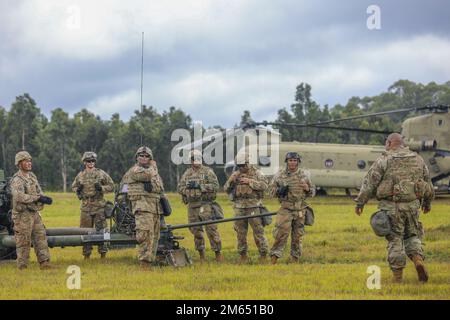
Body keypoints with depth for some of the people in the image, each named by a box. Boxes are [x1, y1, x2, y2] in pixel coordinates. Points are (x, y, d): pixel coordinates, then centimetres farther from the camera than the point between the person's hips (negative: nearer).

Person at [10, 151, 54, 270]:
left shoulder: (32, 176, 12)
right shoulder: (17, 180, -15)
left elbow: (39, 192, 15)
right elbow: (19, 196, -28)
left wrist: (45, 198, -8)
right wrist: (38, 198, -27)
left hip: (35, 213, 8)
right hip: (23, 215, -8)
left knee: (41, 238, 7)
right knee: (24, 242, -2)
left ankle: (44, 262, 11)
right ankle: (22, 267, 5)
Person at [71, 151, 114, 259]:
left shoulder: (101, 173, 2)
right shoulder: (80, 175, 9)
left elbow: (111, 186, 4)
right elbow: (73, 186, 23)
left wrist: (102, 188, -13)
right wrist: (77, 190, 1)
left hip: (99, 206, -3)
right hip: (86, 206, 3)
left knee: (101, 230, -3)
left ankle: (103, 252, 3)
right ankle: (86, 253, 13)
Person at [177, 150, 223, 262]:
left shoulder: (208, 171, 1)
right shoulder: (187, 174, 15)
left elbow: (215, 185, -9)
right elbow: (180, 188, 12)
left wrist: (200, 186, -18)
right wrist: (187, 187, -10)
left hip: (205, 204, -4)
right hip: (192, 205, 5)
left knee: (211, 228, -9)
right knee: (196, 230, 7)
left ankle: (218, 252, -4)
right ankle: (201, 255, 16)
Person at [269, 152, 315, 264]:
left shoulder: (304, 175, 6)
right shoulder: (280, 175, 1)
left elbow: (313, 191, 14)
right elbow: (271, 190, 7)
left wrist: (307, 189, -9)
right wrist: (279, 191, -14)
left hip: (300, 210, 2)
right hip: (285, 209, -2)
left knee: (297, 236, 8)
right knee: (281, 234, -12)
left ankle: (295, 259, 17)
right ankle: (274, 258, -9)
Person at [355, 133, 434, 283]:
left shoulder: (384, 160, -5)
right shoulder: (418, 159, 9)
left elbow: (370, 182, -7)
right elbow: (428, 184, 17)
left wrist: (360, 202, 1)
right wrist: (427, 202, 31)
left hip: (391, 206, -3)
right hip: (412, 205, 3)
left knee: (395, 239, 3)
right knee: (412, 236, 18)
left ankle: (398, 275, 3)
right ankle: (418, 259, -7)